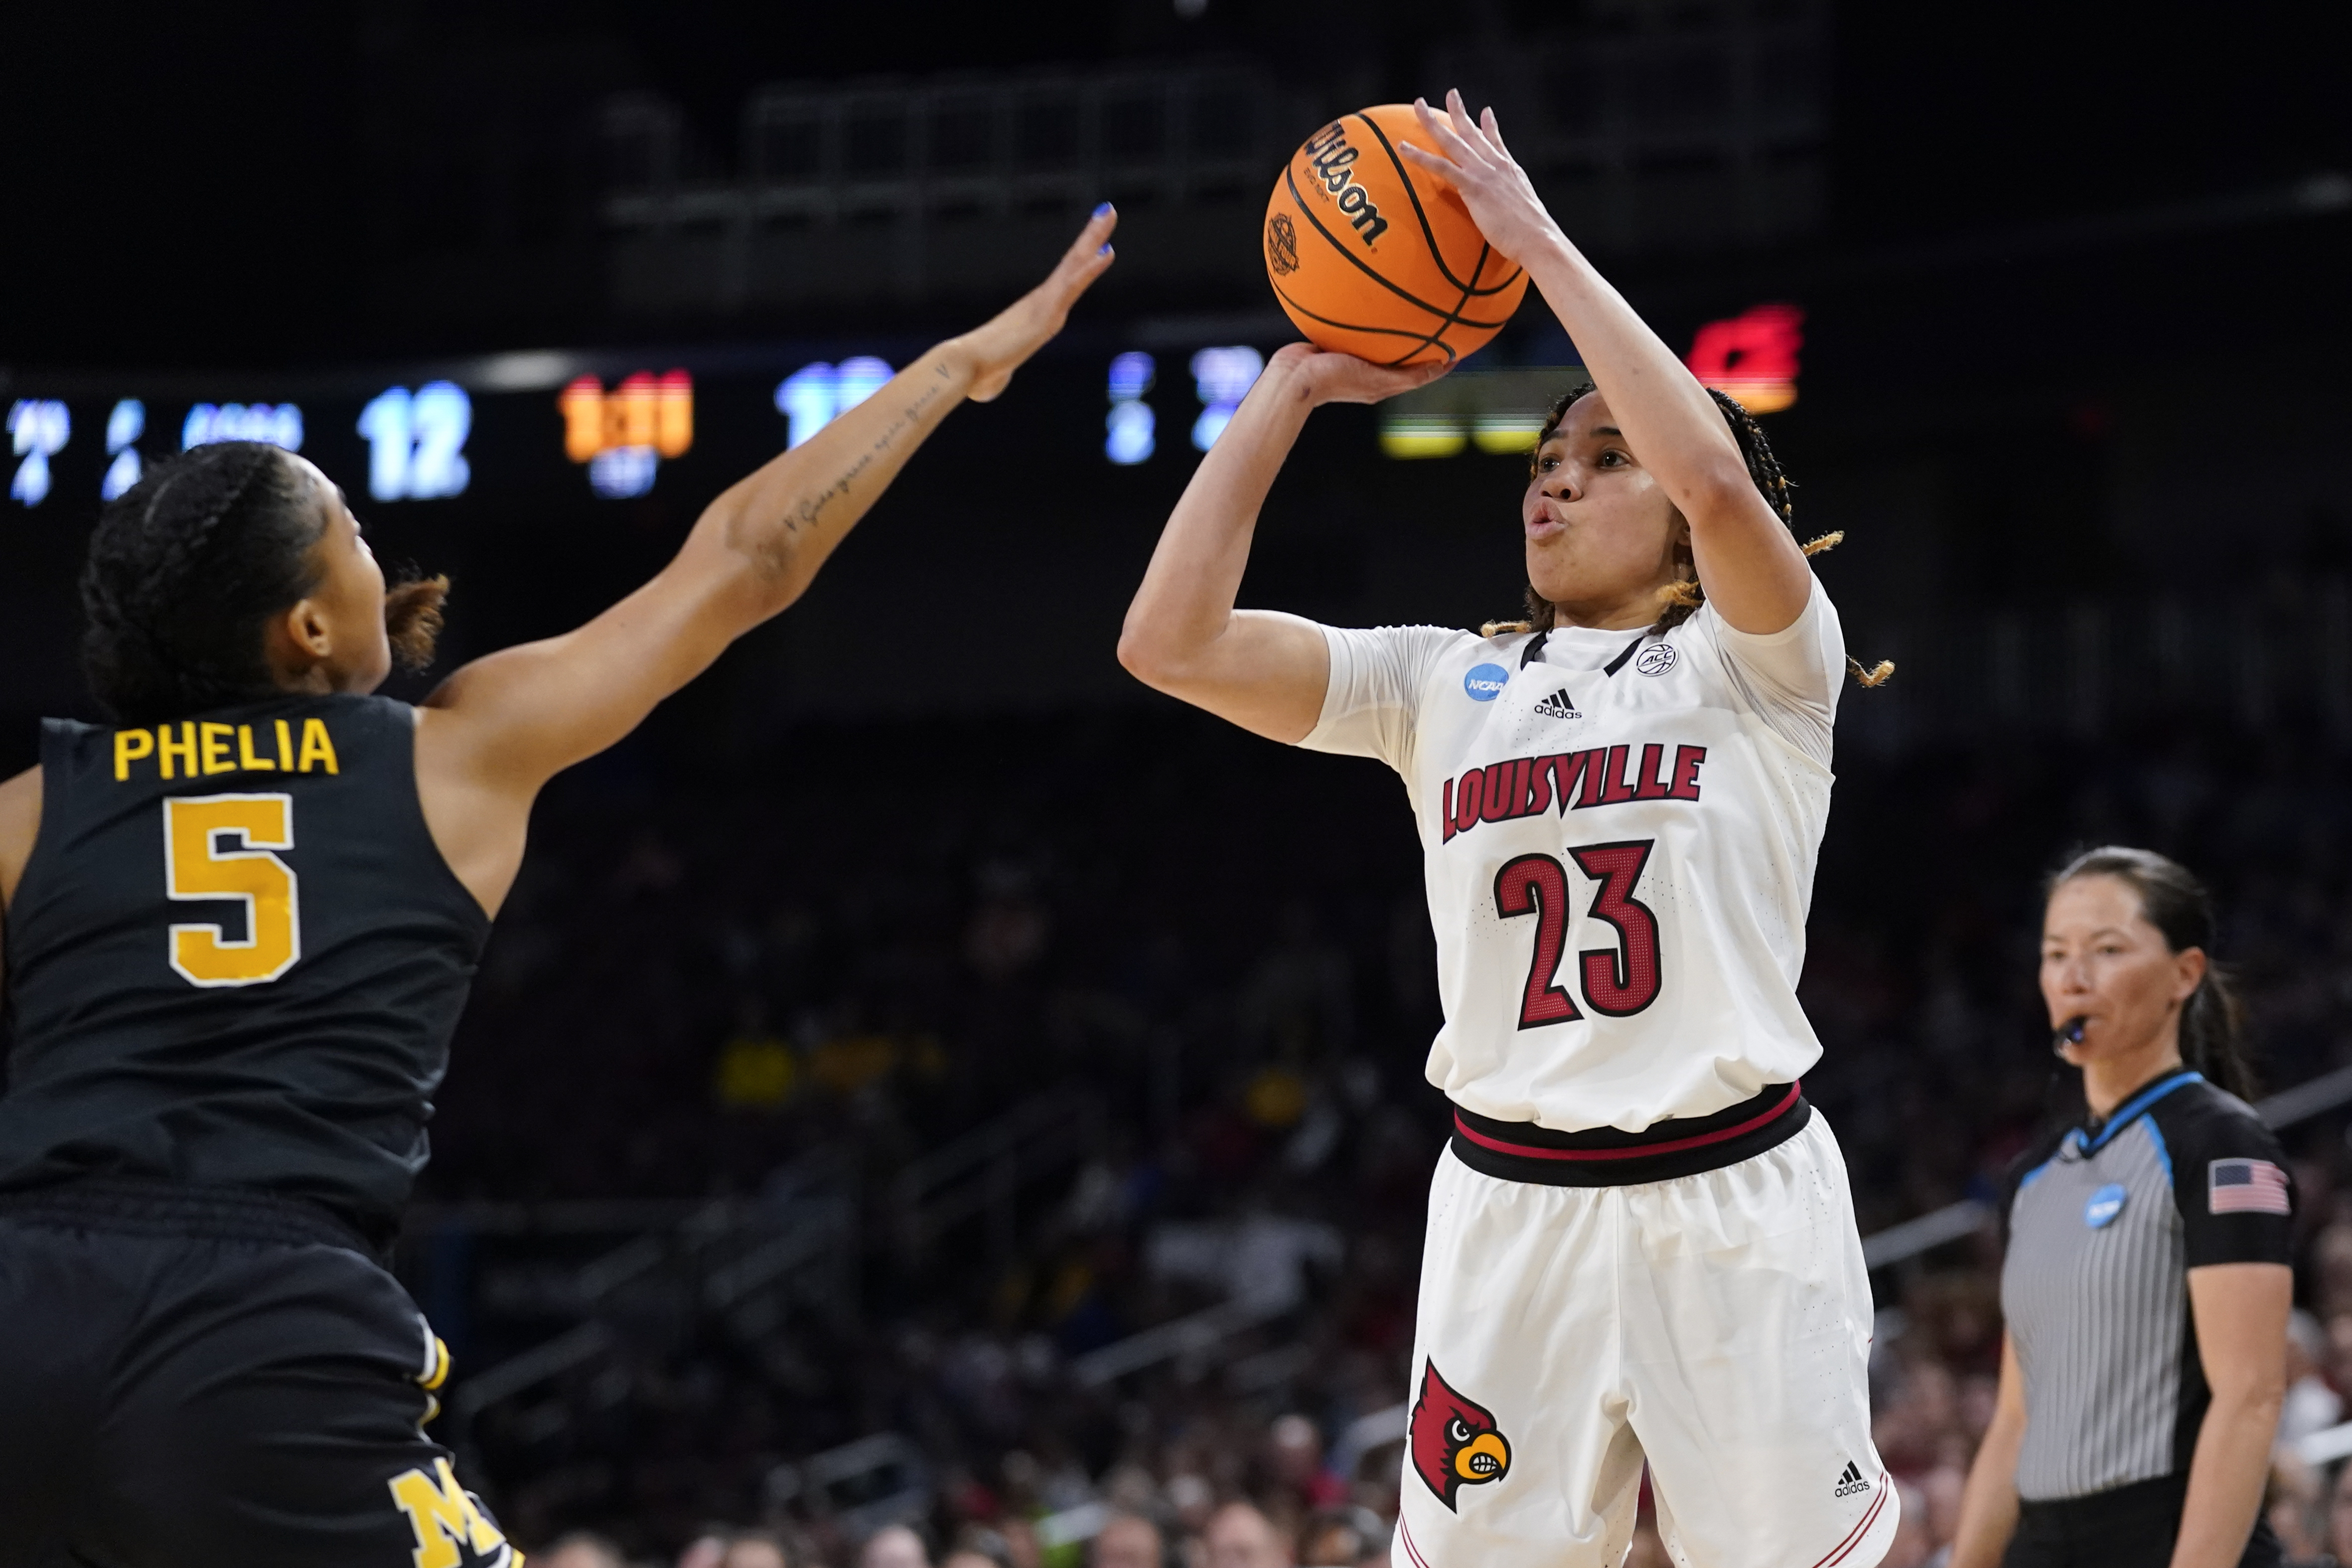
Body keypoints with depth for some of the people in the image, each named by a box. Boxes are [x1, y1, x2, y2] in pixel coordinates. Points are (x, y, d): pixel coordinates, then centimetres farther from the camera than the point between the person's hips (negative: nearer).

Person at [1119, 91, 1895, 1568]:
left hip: (1734, 1204, -3)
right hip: (1512, 1207, 3)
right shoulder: (1445, 684, 13)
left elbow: (1718, 480, -20)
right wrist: (1289, 393, 4)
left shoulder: (1757, 661, 2)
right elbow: (1169, 641, 3)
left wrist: (1541, 243, -15)